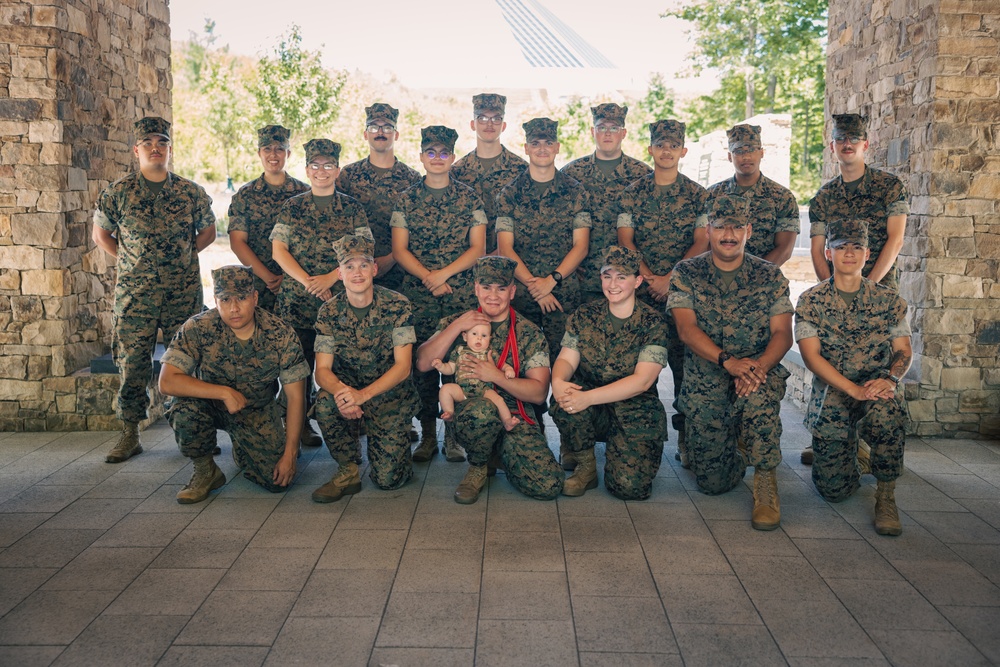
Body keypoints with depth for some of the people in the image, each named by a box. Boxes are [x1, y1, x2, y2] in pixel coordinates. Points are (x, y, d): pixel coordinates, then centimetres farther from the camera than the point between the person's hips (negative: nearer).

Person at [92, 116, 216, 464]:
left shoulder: (191, 191, 4)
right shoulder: (119, 191, 2)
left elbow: (208, 232, 15)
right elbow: (100, 233, 13)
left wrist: (183, 255, 5)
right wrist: (128, 260, 4)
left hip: (184, 292, 1)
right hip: (134, 292, 0)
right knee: (132, 364, 2)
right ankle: (130, 434, 12)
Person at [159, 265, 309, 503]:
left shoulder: (281, 334, -19)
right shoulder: (198, 329, -22)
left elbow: (295, 396, -15)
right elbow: (167, 382, -30)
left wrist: (290, 453, -17)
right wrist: (224, 392, -36)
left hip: (258, 410, 1)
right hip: (210, 404, -1)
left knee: (277, 480, -14)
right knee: (184, 408, -35)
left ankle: (242, 449, 22)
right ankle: (205, 472, -5)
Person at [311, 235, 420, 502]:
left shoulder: (396, 305, -13)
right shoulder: (329, 312, -6)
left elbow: (402, 366, -18)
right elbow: (322, 370, -10)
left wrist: (364, 394, -33)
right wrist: (340, 390, -35)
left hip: (391, 395, -2)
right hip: (349, 390, 3)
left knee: (387, 479, -14)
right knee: (325, 403, -32)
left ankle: (396, 445, 22)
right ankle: (347, 471, -9)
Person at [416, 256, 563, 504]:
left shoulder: (529, 333, 3)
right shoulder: (456, 323, 7)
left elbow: (539, 392, -5)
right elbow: (423, 363, -8)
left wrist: (496, 376, -18)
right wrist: (457, 326, -14)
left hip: (516, 420, 1)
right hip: (466, 416, -1)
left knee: (549, 486, -20)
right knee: (482, 410, -39)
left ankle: (498, 452, 12)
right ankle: (477, 467, -4)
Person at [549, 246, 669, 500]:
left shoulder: (653, 322, -8)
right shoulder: (584, 315, 3)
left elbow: (642, 381, -18)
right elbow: (566, 358, -5)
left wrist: (589, 397, -30)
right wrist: (558, 381, -31)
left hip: (636, 412, -2)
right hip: (592, 411, 2)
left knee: (630, 486, -22)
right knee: (564, 398, -31)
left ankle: (615, 454, 16)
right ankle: (586, 466, -5)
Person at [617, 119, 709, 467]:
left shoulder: (697, 194, 8)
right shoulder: (632, 193, 9)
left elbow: (701, 242, 1)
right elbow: (625, 240, 3)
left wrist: (670, 278, -10)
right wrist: (649, 278, -9)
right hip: (641, 290, 1)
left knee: (684, 360, -5)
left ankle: (685, 436, 3)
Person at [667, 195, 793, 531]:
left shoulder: (770, 276, 3)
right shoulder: (686, 273, 0)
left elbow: (782, 333, -5)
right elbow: (686, 329, -12)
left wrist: (758, 366, -27)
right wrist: (728, 360, -28)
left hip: (760, 374, 0)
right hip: (704, 384, 0)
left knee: (758, 393, -39)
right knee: (713, 483, -4)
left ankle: (766, 481, -18)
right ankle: (736, 442, 31)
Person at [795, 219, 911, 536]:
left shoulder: (888, 300, 6)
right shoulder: (811, 301, 0)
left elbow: (904, 350, 4)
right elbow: (811, 355, -9)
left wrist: (890, 379, -19)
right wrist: (854, 389, -21)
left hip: (878, 390, 1)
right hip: (831, 394, 0)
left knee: (885, 413, -39)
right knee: (834, 489, -7)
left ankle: (886, 497, -16)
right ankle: (854, 457, 31)